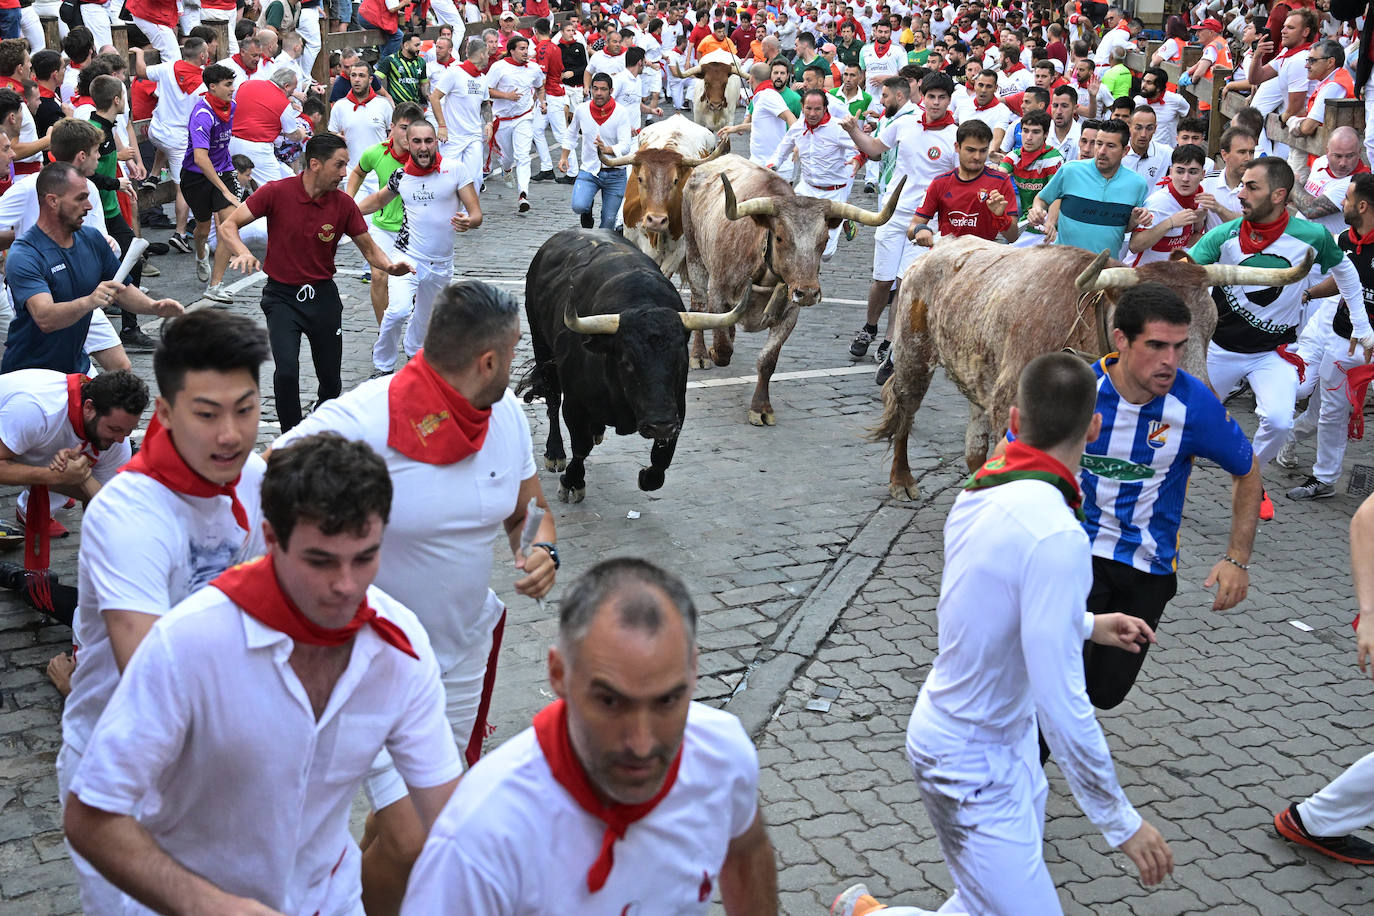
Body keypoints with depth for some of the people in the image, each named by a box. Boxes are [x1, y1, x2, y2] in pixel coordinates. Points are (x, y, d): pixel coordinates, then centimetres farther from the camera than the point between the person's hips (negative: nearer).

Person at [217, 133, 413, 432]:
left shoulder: (344, 204, -5)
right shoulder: (276, 192, -12)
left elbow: (368, 248, 5)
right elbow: (228, 226, -9)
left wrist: (390, 266, -17)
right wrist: (243, 252, -30)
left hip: (323, 296, 3)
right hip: (282, 297, -2)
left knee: (331, 383, 7)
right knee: (286, 371, -21)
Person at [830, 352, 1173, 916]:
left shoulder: (979, 493, -4)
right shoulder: (1056, 536, -30)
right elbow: (1062, 705, -28)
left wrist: (1088, 625, 20)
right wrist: (1121, 821, -18)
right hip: (973, 763, -9)